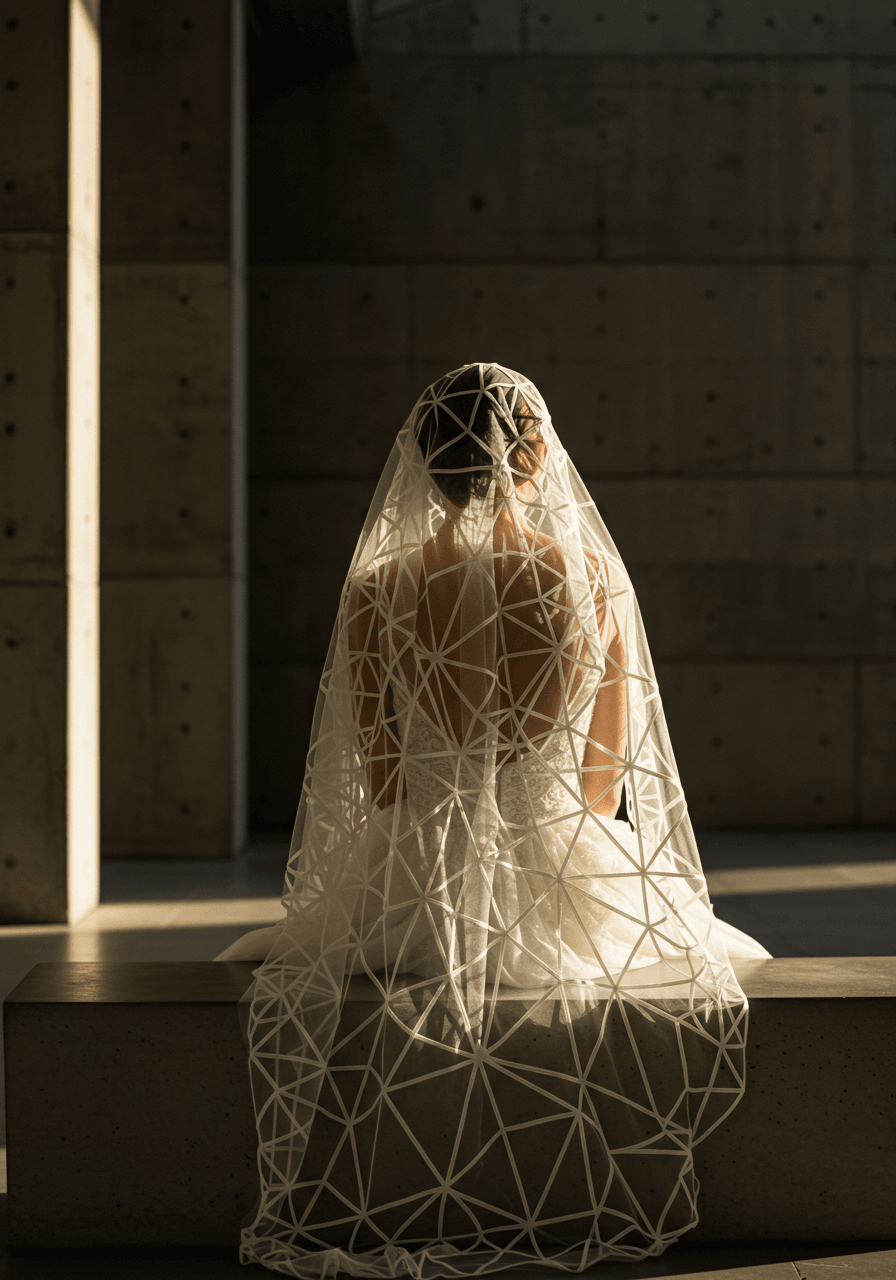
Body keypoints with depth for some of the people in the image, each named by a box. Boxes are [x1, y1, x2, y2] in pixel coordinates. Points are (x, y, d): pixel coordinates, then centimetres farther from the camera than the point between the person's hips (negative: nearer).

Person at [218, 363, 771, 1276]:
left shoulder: (377, 591, -9)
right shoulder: (597, 577, -7)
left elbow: (376, 778, 1)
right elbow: (608, 777, 3)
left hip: (416, 886, 0)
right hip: (570, 886, 1)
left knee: (280, 972, 34)